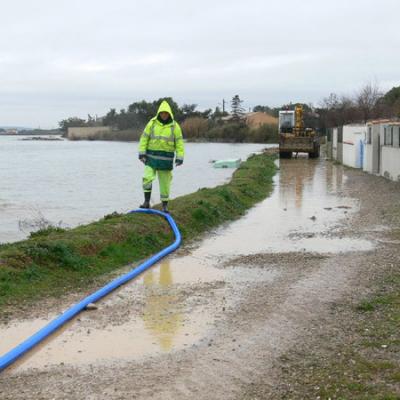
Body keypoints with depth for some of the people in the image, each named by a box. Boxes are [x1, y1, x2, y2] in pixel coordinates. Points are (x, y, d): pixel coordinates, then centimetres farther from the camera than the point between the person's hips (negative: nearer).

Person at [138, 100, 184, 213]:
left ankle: (165, 205, 17)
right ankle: (147, 202, -5)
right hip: (151, 157, 0)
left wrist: (179, 158, -10)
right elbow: (144, 138, 1)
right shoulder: (152, 123, -1)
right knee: (147, 178, -14)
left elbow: (179, 143, -2)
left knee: (165, 182, 6)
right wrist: (142, 153, -6)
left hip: (166, 159, 0)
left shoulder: (174, 126, -2)